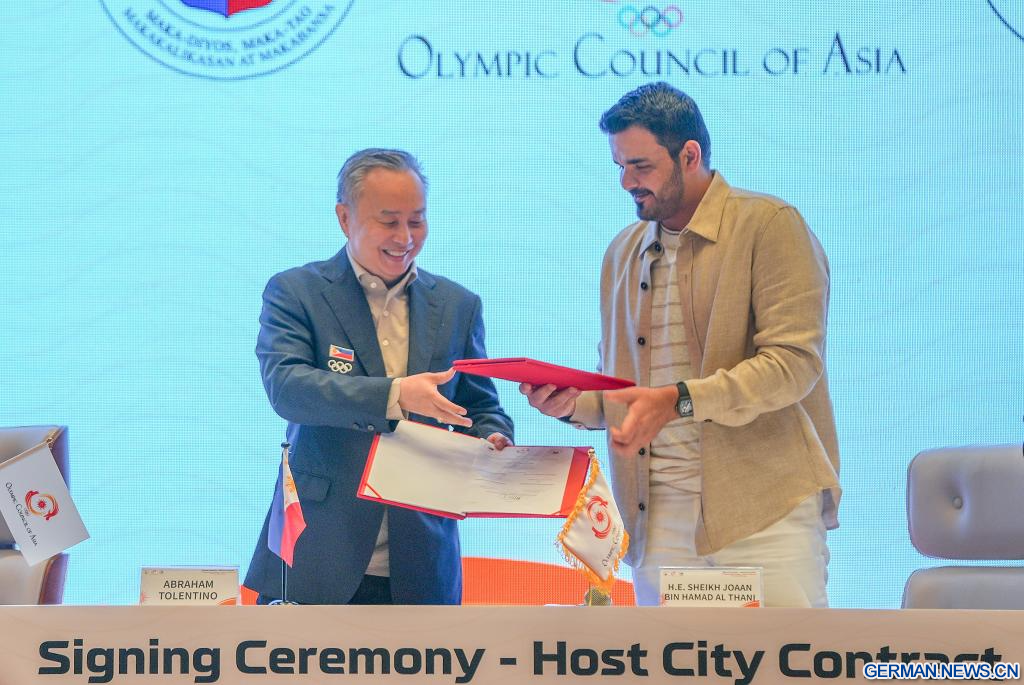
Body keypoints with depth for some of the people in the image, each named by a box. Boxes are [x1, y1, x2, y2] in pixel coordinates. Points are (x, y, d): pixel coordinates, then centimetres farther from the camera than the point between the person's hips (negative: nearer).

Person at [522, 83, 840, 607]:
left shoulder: (770, 225, -2)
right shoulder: (622, 254, 18)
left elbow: (794, 361, -13)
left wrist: (678, 401, -22)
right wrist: (574, 403, 2)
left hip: (763, 505, -5)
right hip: (659, 514, 5)